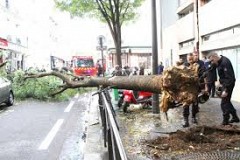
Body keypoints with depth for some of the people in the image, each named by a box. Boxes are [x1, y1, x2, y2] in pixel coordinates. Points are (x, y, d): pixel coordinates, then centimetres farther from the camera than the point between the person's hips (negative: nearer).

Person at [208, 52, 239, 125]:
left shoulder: (225, 62, -24)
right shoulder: (219, 62, 4)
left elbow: (229, 77, -26)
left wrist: (226, 90, -26)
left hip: (228, 84, -10)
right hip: (224, 83, 10)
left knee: (224, 103, -3)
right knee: (227, 101, 18)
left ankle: (225, 121, 8)